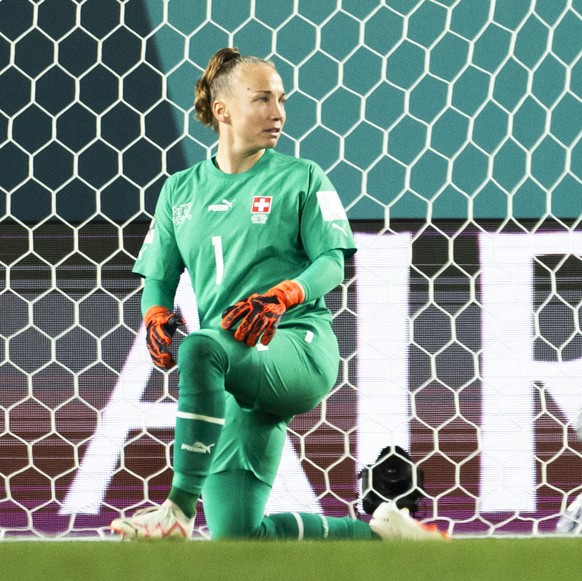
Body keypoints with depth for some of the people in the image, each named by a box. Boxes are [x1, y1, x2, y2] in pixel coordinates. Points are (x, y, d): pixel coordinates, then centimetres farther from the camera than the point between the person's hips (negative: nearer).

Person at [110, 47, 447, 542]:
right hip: (237, 374, 5)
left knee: (200, 349, -38)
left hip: (299, 345, -5)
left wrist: (281, 297, -21)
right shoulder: (181, 190, 17)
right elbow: (159, 276, 18)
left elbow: (333, 261, -2)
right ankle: (381, 532, 15)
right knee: (237, 536, -5)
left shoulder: (301, 178, 7)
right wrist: (157, 316, -6)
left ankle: (179, 511, -39)